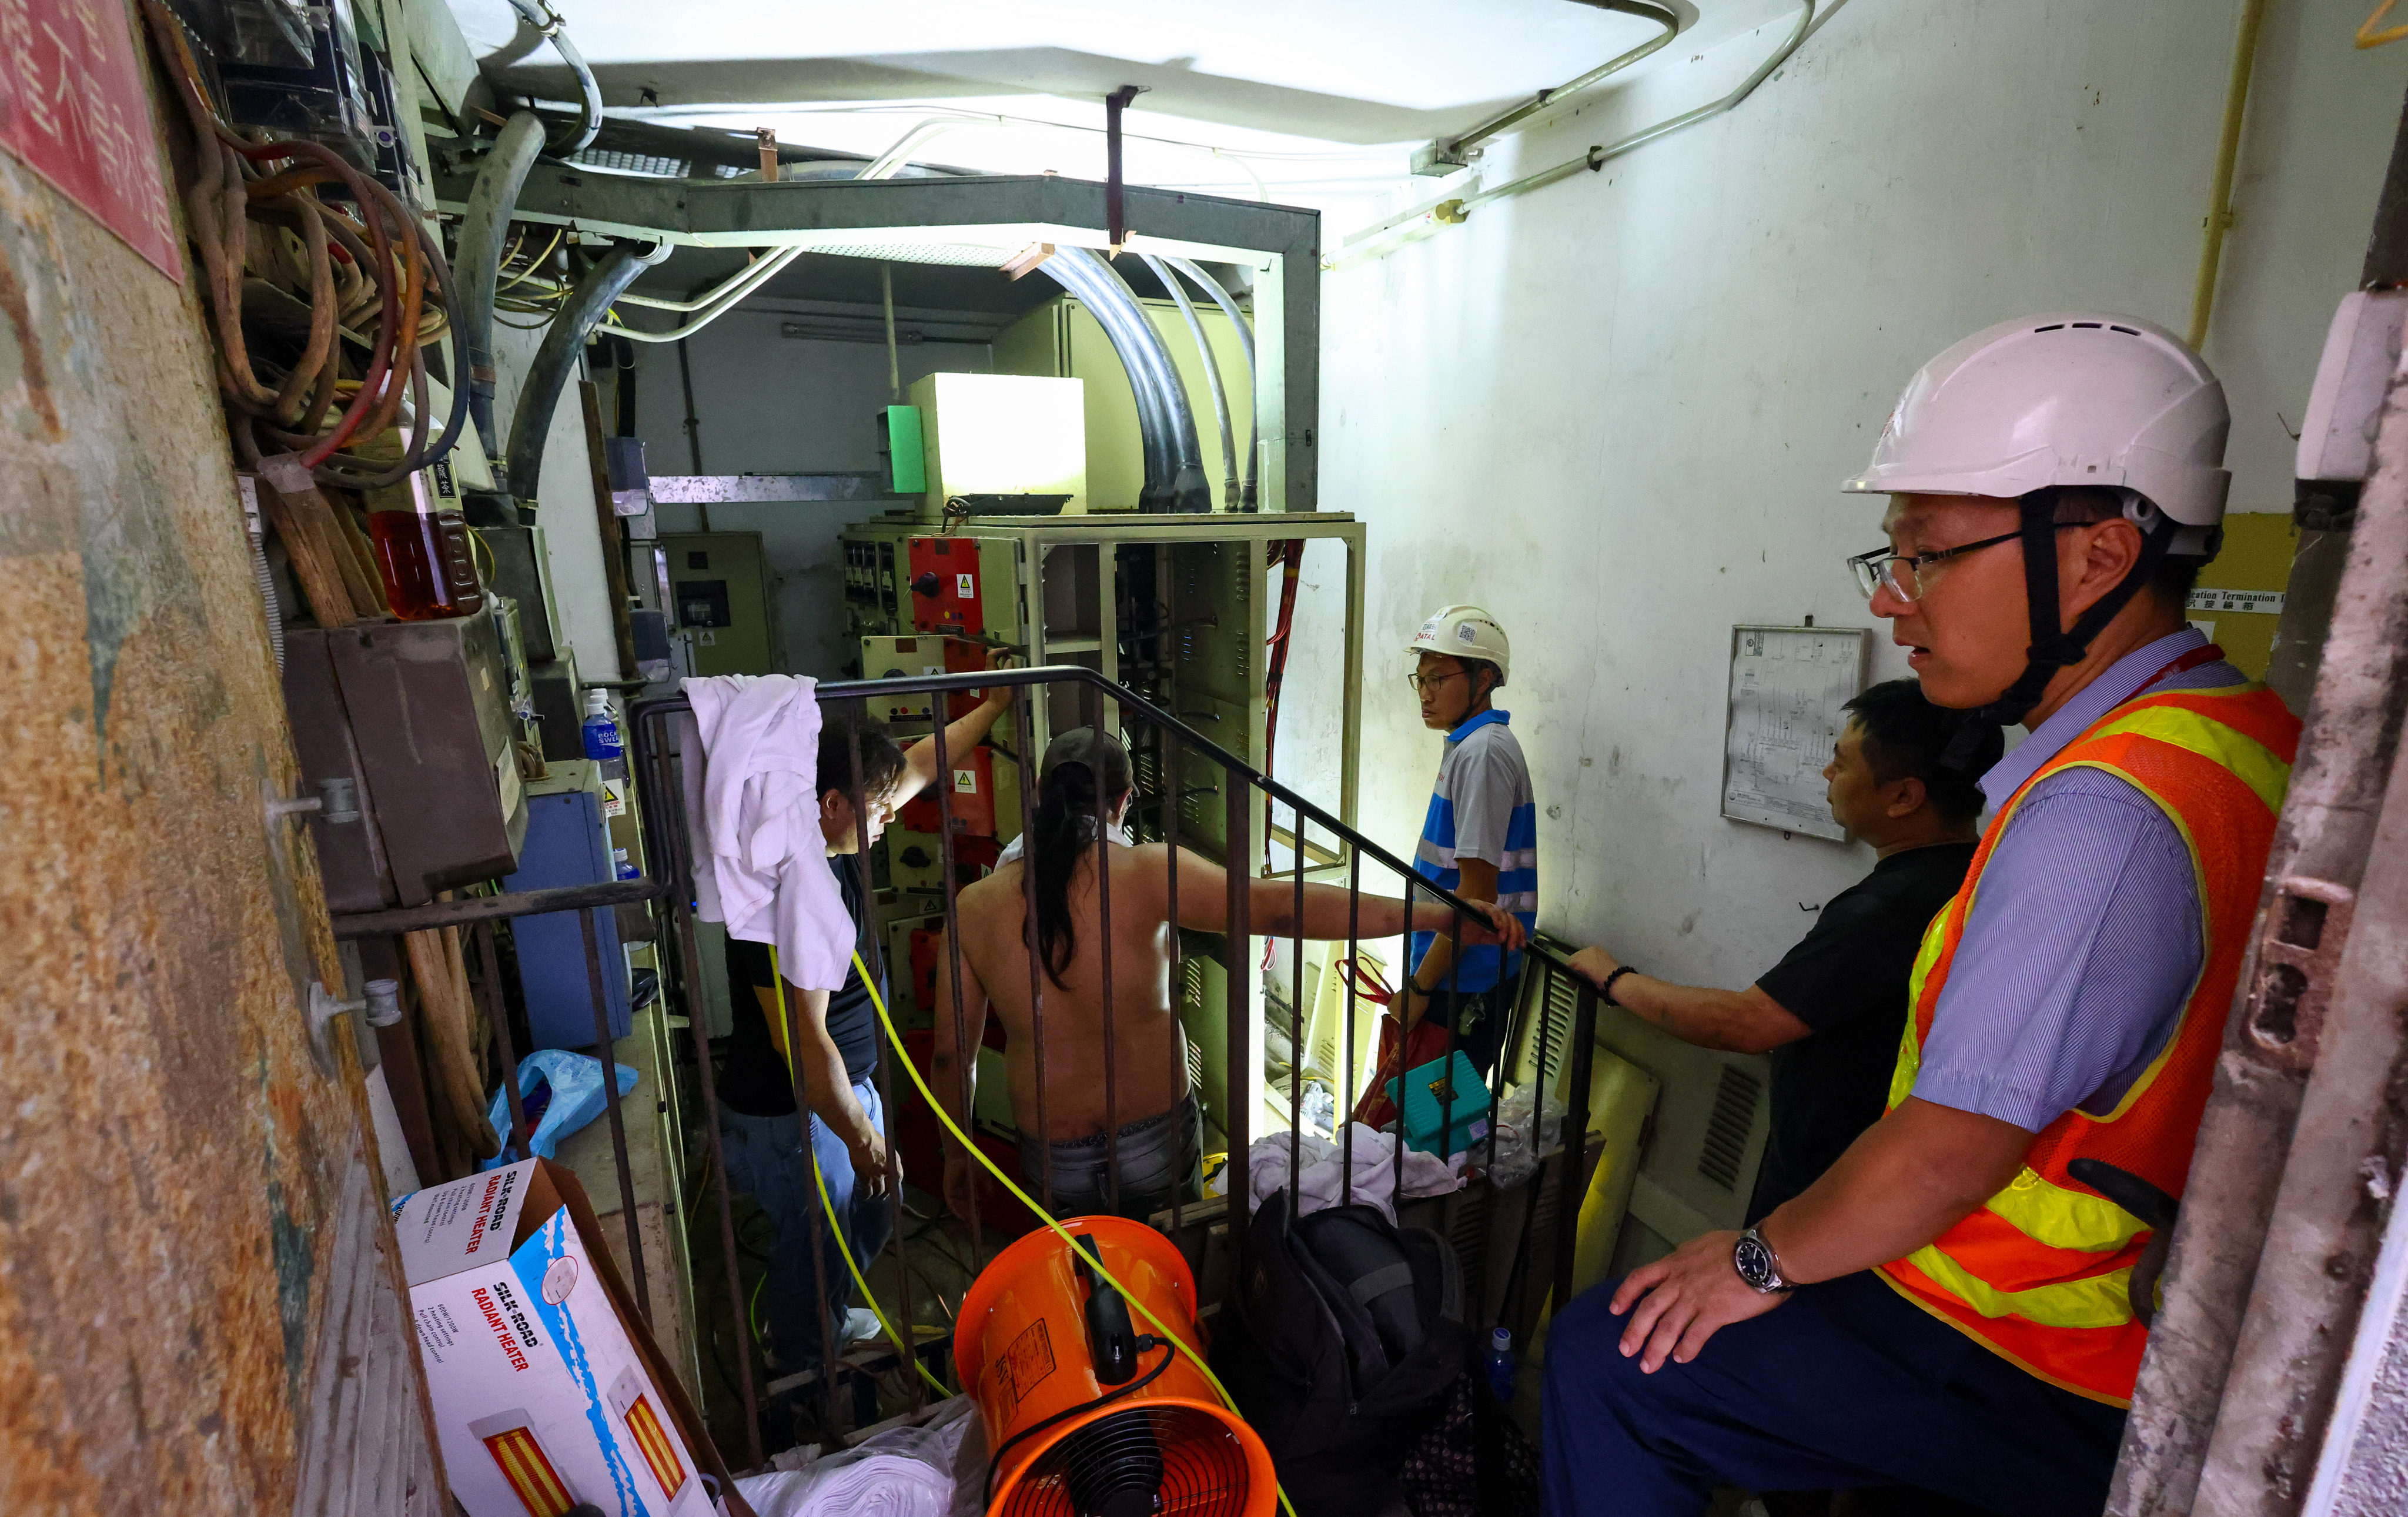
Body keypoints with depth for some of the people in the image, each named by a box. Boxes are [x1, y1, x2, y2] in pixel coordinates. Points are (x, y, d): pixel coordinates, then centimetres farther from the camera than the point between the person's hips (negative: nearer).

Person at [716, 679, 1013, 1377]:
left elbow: (916, 769, 8)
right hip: (792, 1117, -9)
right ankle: (804, 1379, 39)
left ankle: (829, 1317, 53)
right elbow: (801, 1038, -32)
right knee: (816, 1251, 13)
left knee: (871, 1216, 27)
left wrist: (991, 709, 16)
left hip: (844, 1086, 9)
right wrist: (862, 1135, -22)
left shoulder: (835, 844, -5)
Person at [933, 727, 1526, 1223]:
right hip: (1156, 1142, -1)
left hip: (1055, 1162, 2)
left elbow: (952, 1052, -2)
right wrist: (1440, 914, -31)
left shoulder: (975, 906, -9)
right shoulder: (1147, 872, -19)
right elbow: (1273, 906, -30)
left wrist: (956, 1155, 15)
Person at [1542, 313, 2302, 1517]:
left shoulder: (2103, 813, -29)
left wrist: (1764, 1260, -10)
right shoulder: (2248, 733, 3)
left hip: (2036, 1380, -9)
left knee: (1607, 1358, -1)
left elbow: (1956, 1143, -27)